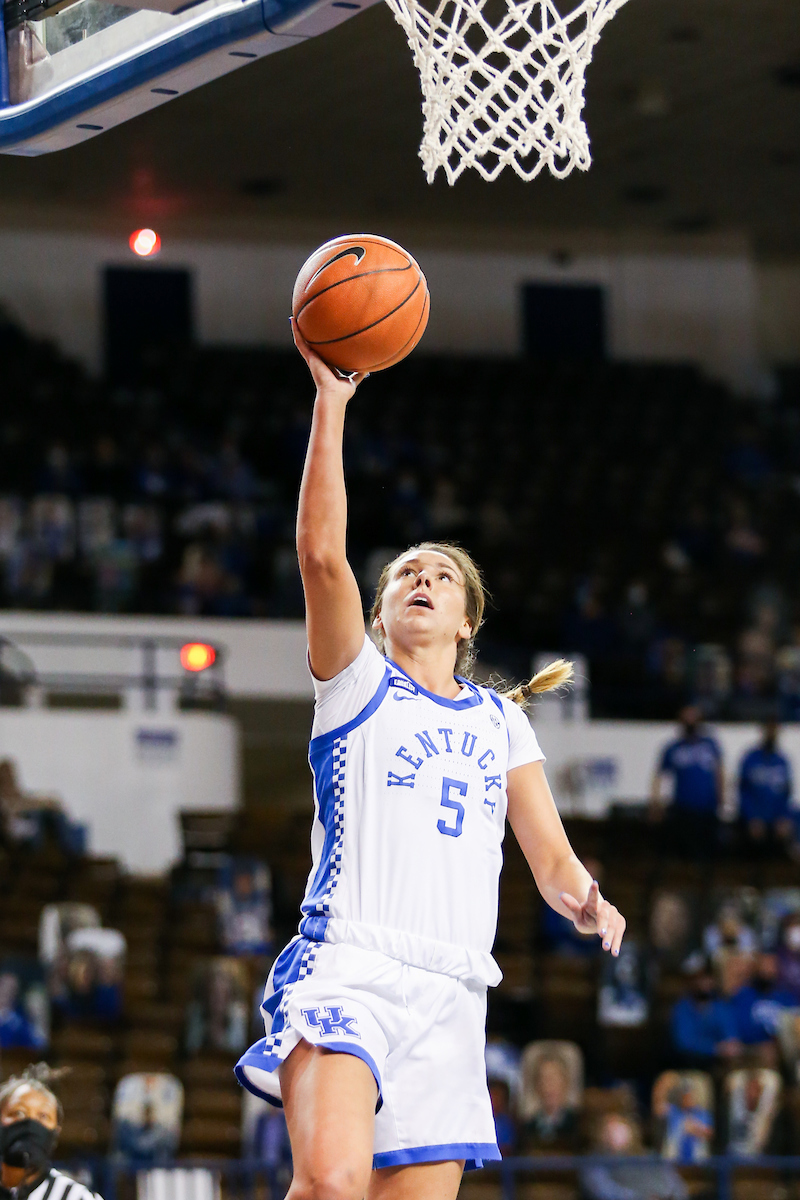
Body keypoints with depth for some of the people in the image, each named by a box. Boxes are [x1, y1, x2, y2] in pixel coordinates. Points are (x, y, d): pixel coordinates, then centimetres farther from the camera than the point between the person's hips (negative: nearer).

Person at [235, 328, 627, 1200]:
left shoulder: (501, 720, 24)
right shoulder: (358, 683, 13)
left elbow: (550, 855, 16)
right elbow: (321, 551, -4)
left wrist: (583, 898, -8)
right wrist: (331, 400, -7)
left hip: (453, 990, 4)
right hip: (346, 964, -4)